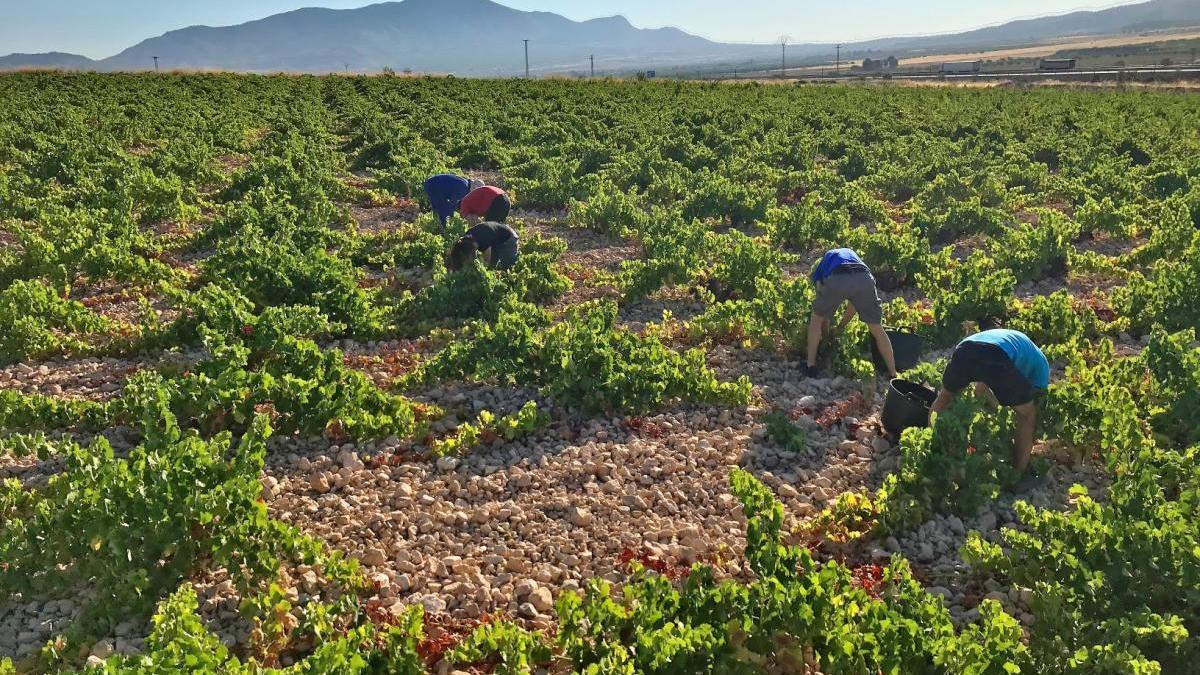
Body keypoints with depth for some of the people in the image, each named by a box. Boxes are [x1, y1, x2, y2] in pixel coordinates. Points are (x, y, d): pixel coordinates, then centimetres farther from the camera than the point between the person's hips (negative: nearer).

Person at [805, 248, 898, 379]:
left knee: (816, 319, 25)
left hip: (836, 280, -2)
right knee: (877, 330, 21)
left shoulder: (821, 266, 37)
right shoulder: (852, 255, 44)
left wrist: (825, 334, 45)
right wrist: (840, 327, 50)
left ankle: (811, 366, 23)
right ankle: (893, 375, 25)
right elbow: (856, 303, 42)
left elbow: (822, 305, 32)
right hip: (864, 279, 2)